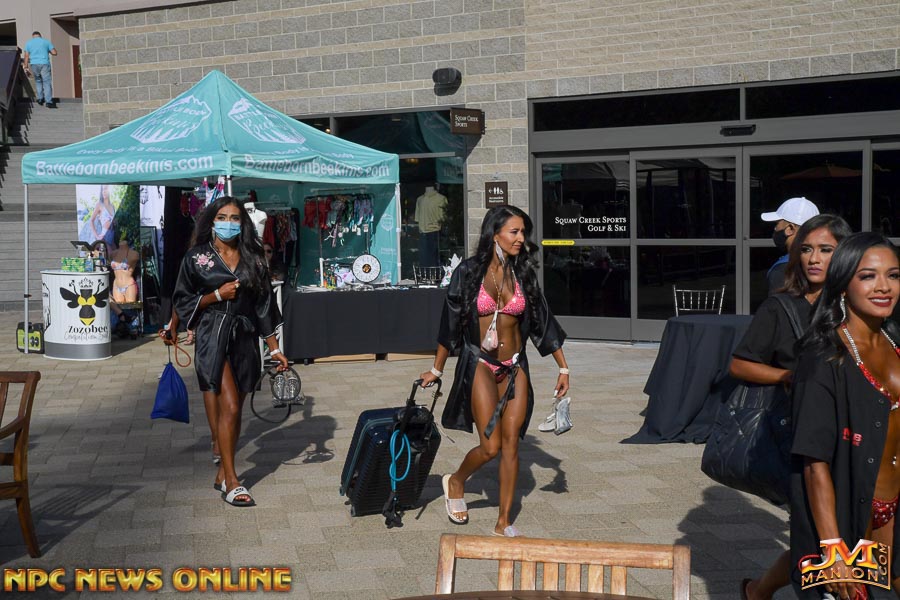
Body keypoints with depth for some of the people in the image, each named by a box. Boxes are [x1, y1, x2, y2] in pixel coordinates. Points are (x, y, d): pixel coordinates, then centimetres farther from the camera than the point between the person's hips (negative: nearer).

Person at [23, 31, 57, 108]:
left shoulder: (29, 43, 9)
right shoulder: (46, 42, 5)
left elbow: (26, 56, 4)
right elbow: (54, 53, 3)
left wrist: (26, 67, 7)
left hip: (34, 64, 2)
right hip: (44, 64, -2)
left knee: (38, 81, 22)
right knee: (47, 82, -4)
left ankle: (40, 98, 19)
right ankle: (48, 101, -15)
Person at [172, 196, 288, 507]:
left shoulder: (253, 258, 9)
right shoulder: (196, 257, 2)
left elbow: (264, 305, 11)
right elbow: (182, 301, 3)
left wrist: (274, 348, 8)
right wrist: (217, 295, -11)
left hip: (244, 339, 4)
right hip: (213, 337, -4)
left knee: (234, 410, 8)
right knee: (229, 407, -12)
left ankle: (223, 473, 22)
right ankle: (231, 482, -4)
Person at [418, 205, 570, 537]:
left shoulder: (523, 274, 4)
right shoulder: (469, 272, -6)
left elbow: (543, 322, 8)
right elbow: (450, 324, 1)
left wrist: (563, 367, 6)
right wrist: (436, 370, 7)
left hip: (515, 368, 3)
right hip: (480, 365, -3)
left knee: (511, 445, 1)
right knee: (490, 446, -9)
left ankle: (504, 522, 13)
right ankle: (455, 482, 22)